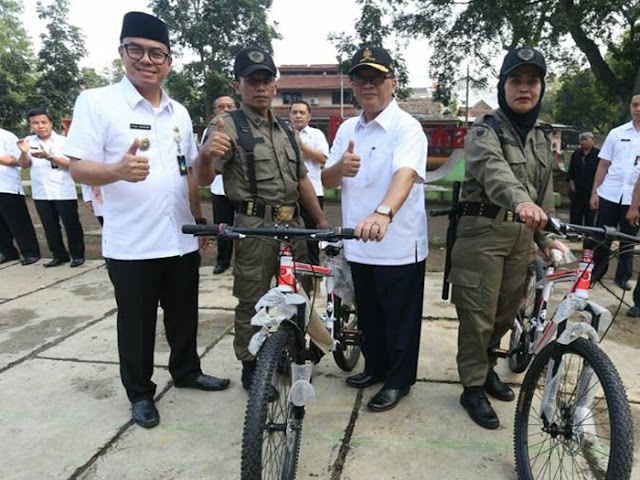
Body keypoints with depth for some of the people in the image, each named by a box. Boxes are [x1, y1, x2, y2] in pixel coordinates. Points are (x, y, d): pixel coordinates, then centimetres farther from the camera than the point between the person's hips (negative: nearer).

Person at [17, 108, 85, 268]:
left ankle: (78, 255, 13)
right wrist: (24, 152, -12)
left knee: (71, 225, 2)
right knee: (50, 227, 11)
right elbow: (25, 164, 9)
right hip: (41, 193, 4)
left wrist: (48, 156, -26)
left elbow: (71, 164, -13)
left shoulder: (62, 141, -5)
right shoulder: (29, 141, 7)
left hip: (64, 192, -4)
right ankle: (59, 255, 21)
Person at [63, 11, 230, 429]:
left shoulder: (179, 112, 10)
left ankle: (187, 371, 39)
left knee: (184, 316, 18)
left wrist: (200, 221, 14)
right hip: (131, 245, -5)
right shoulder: (96, 102, -6)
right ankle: (140, 393, 29)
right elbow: (79, 168, -11)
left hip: (182, 239, 5)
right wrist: (119, 170, -32)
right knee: (137, 324, 10)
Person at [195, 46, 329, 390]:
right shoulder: (229, 126, -5)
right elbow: (205, 179, -16)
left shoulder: (285, 130, 15)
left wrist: (322, 220, 14)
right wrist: (206, 154, -38)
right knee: (252, 302, 3)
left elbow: (302, 180, 18)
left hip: (293, 225, 7)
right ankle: (251, 369, 21)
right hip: (255, 228, -6)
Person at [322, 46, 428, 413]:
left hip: (399, 245, -6)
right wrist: (340, 168, -17)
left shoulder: (407, 127, -11)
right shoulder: (347, 129, 9)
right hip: (359, 244, 6)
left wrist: (383, 213, -50)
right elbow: (327, 181, 8)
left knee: (400, 319, 9)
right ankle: (375, 367, 40)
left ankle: (399, 379, 27)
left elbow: (405, 174, -30)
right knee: (368, 315, 20)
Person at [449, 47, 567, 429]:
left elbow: (545, 189, 19)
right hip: (483, 232, -6)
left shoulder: (542, 136, 14)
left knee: (508, 309, 16)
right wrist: (521, 200, -50)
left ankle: (487, 365, 38)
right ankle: (473, 387, 16)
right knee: (478, 315, -1)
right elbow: (494, 169, -31)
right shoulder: (485, 130, -9)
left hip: (522, 234, 7)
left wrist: (546, 237, 12)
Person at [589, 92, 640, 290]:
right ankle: (596, 272, 17)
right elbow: (603, 165, 7)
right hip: (609, 194, 0)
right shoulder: (617, 133, 6)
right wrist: (594, 192, 1)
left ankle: (623, 276, 20)